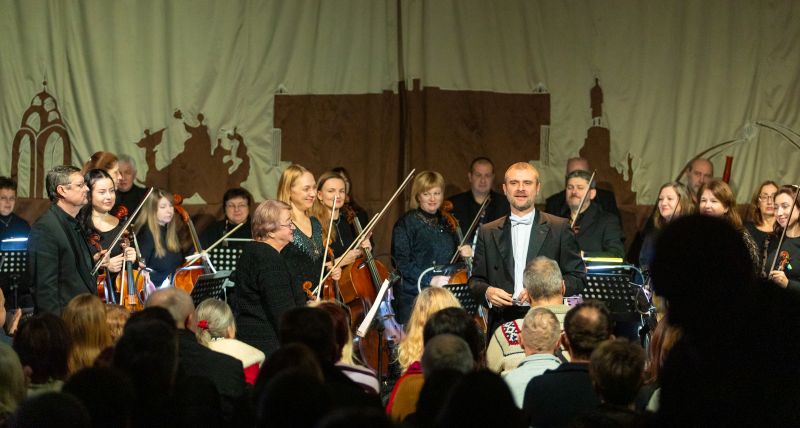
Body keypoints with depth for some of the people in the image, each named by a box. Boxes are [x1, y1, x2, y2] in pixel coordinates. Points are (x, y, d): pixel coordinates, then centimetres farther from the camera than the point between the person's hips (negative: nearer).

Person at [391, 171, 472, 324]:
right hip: (414, 298, -5)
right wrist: (429, 280, -19)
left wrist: (464, 254, 3)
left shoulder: (446, 224, 15)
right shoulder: (406, 223, -2)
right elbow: (401, 262, -10)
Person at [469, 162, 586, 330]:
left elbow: (578, 278, 5)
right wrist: (487, 292, -6)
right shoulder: (488, 233, 14)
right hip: (503, 322, 2)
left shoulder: (559, 228, 7)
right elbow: (475, 280, 16)